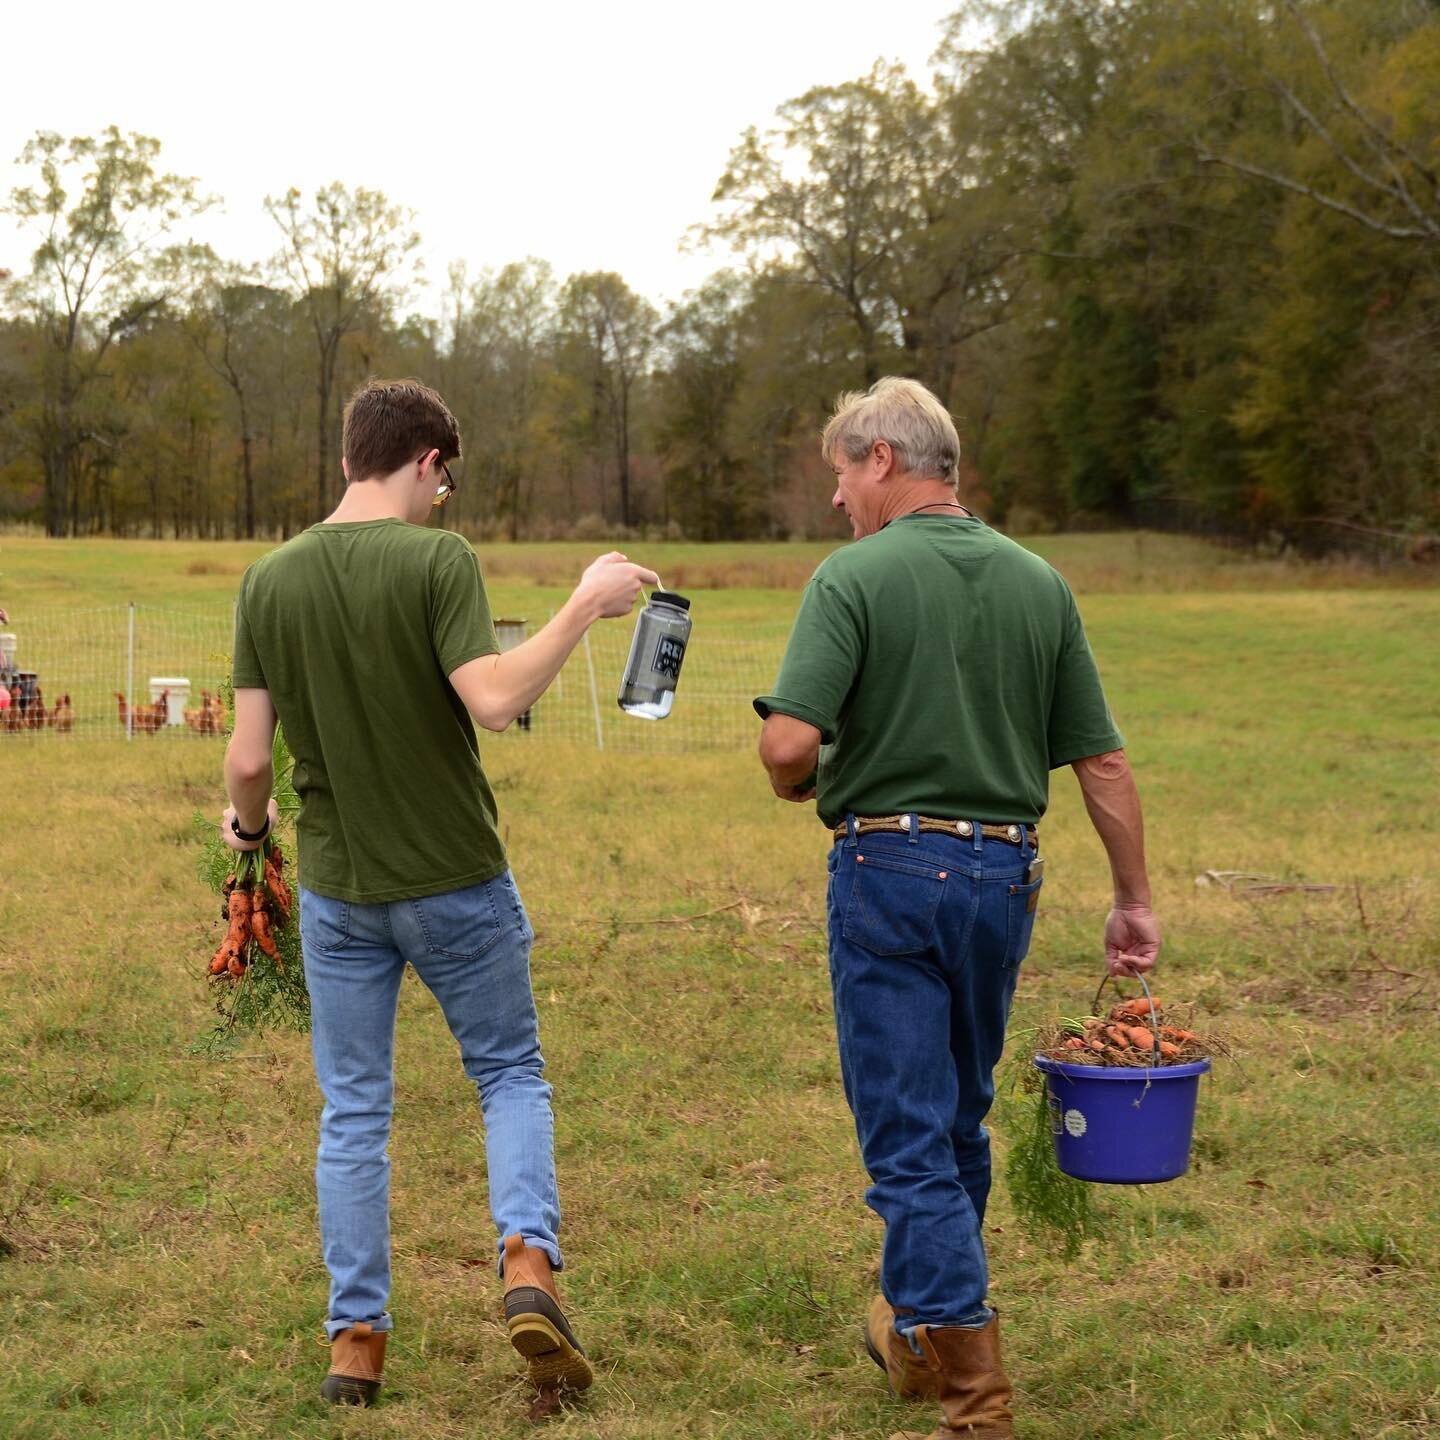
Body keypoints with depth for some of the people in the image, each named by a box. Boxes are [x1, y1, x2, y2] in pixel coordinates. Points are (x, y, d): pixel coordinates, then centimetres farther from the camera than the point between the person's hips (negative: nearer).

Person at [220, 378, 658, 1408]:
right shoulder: (437, 561, -12)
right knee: (511, 1073, 15)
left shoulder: (271, 580, 0)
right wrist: (585, 606, -17)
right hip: (456, 879, -3)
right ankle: (529, 1263, -6)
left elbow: (249, 756, -2)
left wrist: (249, 822, 19)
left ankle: (356, 1340, 12)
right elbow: (493, 700, -25)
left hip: (337, 888, 3)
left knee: (354, 1112, 12)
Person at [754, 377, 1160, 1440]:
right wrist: (1136, 901, 11)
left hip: (891, 869, -5)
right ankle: (919, 1333, 39)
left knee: (908, 1136, 0)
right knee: (960, 1120, 21)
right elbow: (1103, 763, 5)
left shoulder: (854, 578, -10)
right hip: (1005, 873, 5)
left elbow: (789, 744, -19)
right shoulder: (1040, 584, 5)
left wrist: (805, 785, 4)